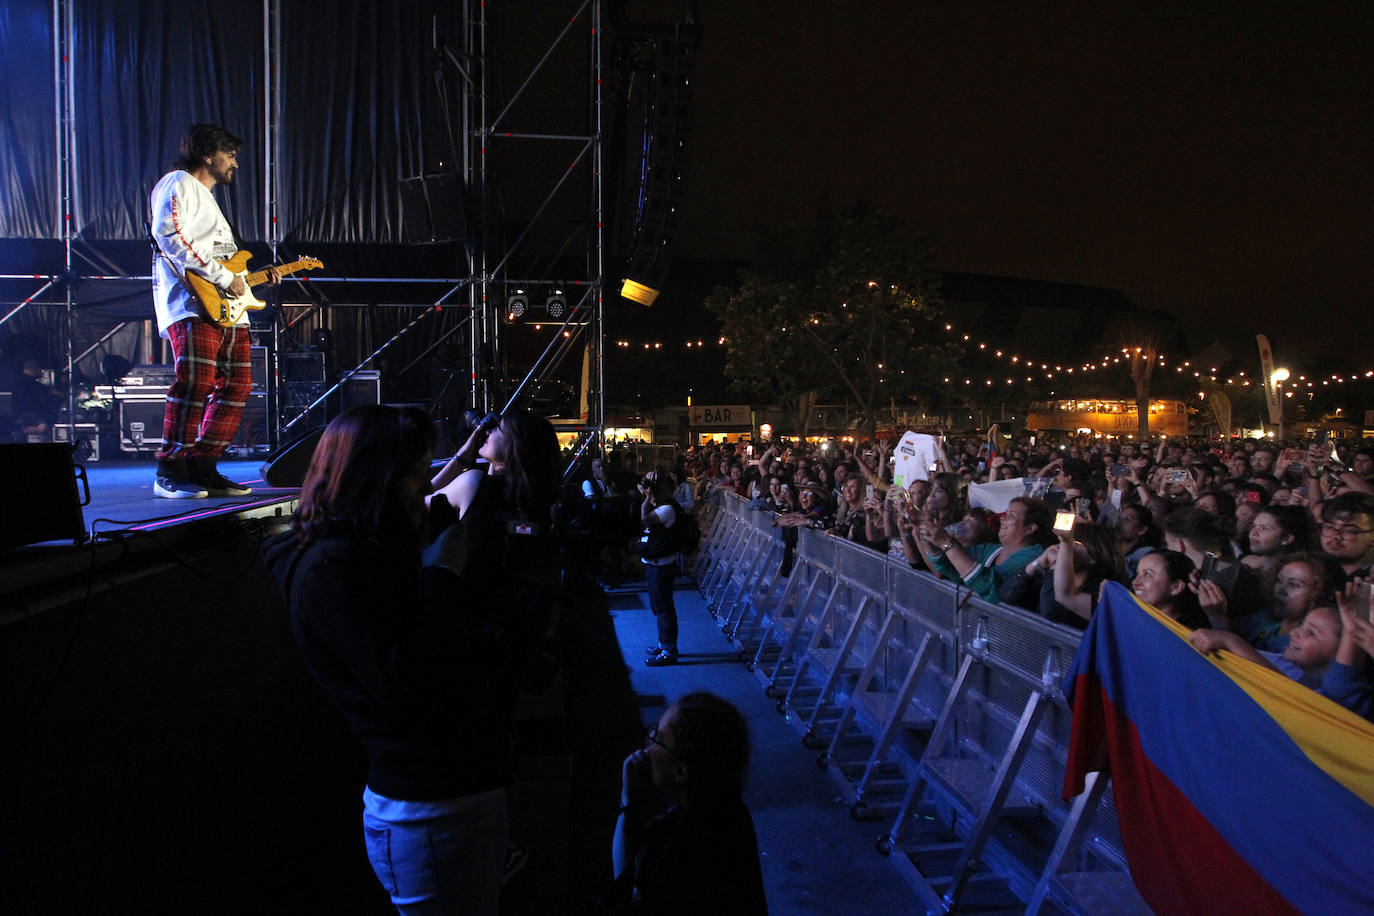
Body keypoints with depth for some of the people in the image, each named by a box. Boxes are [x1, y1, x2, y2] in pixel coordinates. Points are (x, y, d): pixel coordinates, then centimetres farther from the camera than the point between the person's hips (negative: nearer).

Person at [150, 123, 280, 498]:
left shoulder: (207, 197, 32)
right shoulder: (178, 184, 2)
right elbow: (168, 233, -17)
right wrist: (223, 277, -17)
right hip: (192, 304, -10)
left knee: (237, 386, 4)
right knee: (196, 381, -18)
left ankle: (203, 468, 10)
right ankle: (170, 473, -13)